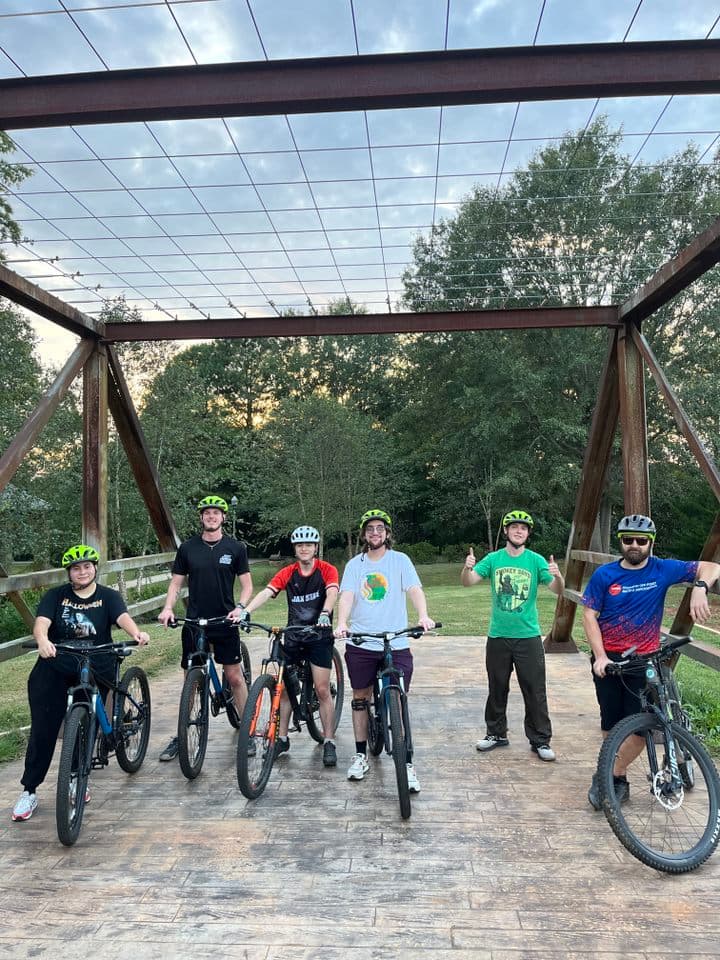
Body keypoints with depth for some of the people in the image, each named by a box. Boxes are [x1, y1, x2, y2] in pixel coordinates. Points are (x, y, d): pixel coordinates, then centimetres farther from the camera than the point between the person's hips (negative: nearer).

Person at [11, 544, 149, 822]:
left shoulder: (108, 597, 4)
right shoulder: (55, 596, 4)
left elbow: (123, 617, -15)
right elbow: (41, 622, -12)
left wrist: (136, 633, -37)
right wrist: (42, 640, -36)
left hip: (96, 670, 0)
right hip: (56, 667, 0)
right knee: (43, 729, -2)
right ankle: (29, 791, 12)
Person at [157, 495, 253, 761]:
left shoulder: (235, 548, 0)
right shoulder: (187, 548, 3)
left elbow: (246, 584, 2)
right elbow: (176, 582, 6)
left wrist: (240, 607, -15)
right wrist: (168, 608, -11)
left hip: (225, 622, -1)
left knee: (235, 677, 2)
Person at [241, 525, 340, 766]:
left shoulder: (327, 570, -5)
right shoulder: (287, 573, 2)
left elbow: (332, 592, -22)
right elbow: (267, 592, -12)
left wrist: (325, 613, -43)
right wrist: (246, 610, -29)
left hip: (319, 635, -3)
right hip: (293, 635, 3)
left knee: (322, 690, -4)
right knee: (284, 688, 6)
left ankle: (329, 742, 7)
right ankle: (282, 738, 21)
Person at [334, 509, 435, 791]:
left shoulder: (400, 560, 2)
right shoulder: (355, 564, 6)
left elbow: (414, 590, -10)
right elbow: (346, 596, -6)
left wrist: (423, 616, -29)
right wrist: (342, 623, -24)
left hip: (396, 643, -2)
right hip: (360, 643, 2)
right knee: (360, 699, 13)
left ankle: (407, 764, 8)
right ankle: (360, 755, 28)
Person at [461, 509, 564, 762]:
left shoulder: (536, 560, -3)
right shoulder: (493, 559, 0)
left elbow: (558, 590, -11)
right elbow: (467, 582, -9)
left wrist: (557, 575, -34)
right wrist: (467, 567, -32)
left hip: (528, 636, -1)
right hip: (498, 636, 1)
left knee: (535, 691, 4)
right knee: (497, 689, 14)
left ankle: (540, 740, 17)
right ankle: (496, 733, 29)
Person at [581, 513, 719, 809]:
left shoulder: (663, 570, -2)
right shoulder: (604, 574, -4)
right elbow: (589, 616, -3)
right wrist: (600, 656, -13)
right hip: (608, 659, 0)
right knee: (611, 726, 7)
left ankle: (610, 777, 11)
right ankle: (617, 778, 26)